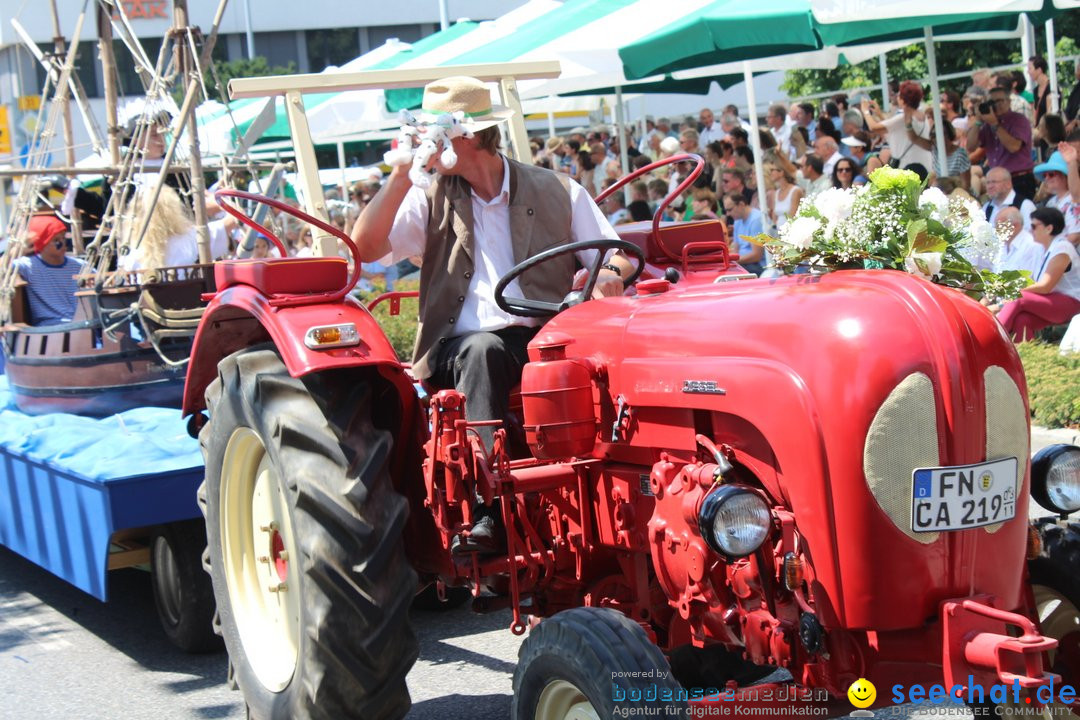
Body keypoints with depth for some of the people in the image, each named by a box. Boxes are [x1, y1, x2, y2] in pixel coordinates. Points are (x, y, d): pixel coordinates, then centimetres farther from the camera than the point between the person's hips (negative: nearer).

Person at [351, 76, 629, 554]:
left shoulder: (557, 192, 14)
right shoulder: (430, 200, 14)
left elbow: (614, 257, 12)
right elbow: (364, 248, 0)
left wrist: (610, 275, -12)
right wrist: (402, 174, -4)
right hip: (461, 349, 0)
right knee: (483, 349, -36)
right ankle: (484, 506, -43)